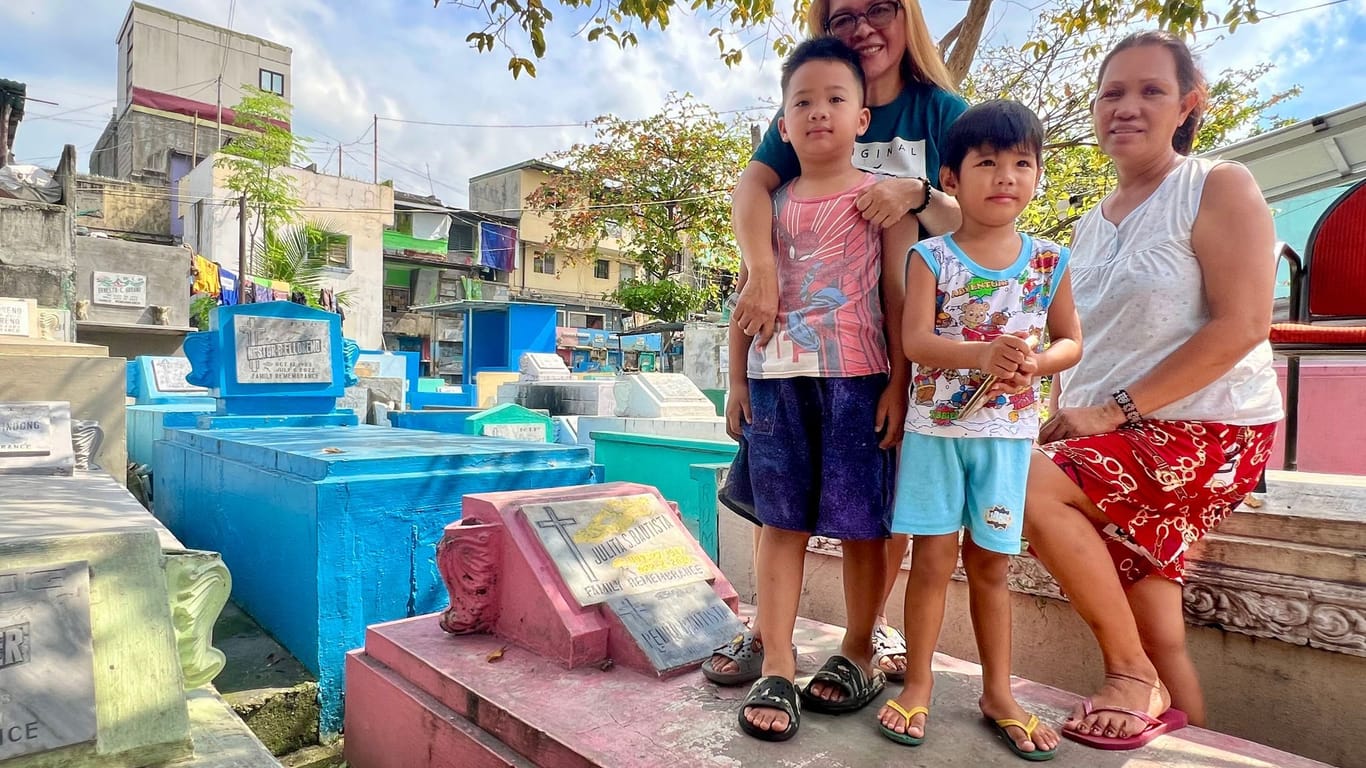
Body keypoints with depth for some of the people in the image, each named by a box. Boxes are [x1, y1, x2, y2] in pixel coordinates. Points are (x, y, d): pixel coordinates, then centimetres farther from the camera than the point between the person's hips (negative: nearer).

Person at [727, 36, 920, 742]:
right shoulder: (773, 204, 13)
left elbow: (900, 294, 1)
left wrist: (900, 382, -6)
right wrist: (739, 378, 10)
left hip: (857, 377, -2)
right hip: (778, 377, 3)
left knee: (860, 523, 4)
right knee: (782, 520, 4)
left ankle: (857, 653, 24)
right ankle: (776, 667, 12)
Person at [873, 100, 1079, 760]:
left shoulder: (1049, 262, 5)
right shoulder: (931, 257, -3)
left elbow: (1071, 341, 9)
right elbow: (914, 340, -12)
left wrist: (1035, 363, -13)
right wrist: (981, 354, -29)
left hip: (1008, 430, 2)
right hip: (935, 426, -2)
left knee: (989, 563, 13)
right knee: (932, 560, 3)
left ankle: (998, 693, 28)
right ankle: (918, 686, 20)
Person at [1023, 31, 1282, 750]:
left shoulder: (1219, 187, -5)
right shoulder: (1088, 227, 13)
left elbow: (1241, 326, -16)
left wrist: (1119, 409, -20)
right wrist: (1066, 416, -1)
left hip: (1209, 430, -6)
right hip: (1119, 444, 6)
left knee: (1027, 483, -25)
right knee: (1159, 634, 6)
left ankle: (1131, 672, -9)